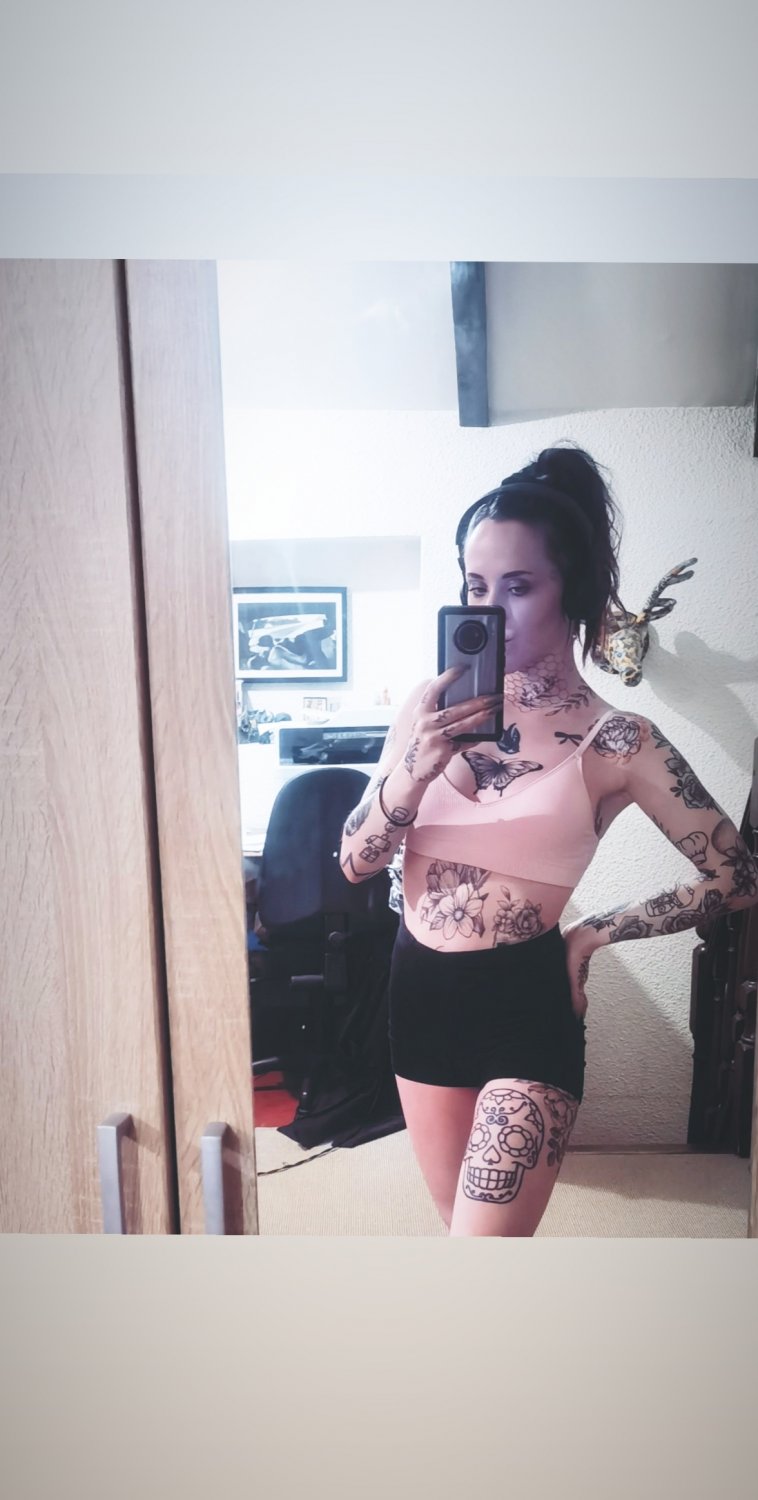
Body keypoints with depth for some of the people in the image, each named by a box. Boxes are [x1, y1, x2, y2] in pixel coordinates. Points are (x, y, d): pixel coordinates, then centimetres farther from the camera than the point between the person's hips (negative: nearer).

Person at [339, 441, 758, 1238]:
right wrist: (416, 769, -23)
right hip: (418, 992, 5)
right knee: (476, 1233, 22)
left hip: (524, 1006, -4)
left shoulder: (615, 741, -11)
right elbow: (355, 862, -4)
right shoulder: (432, 704, -2)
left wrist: (593, 932, -5)